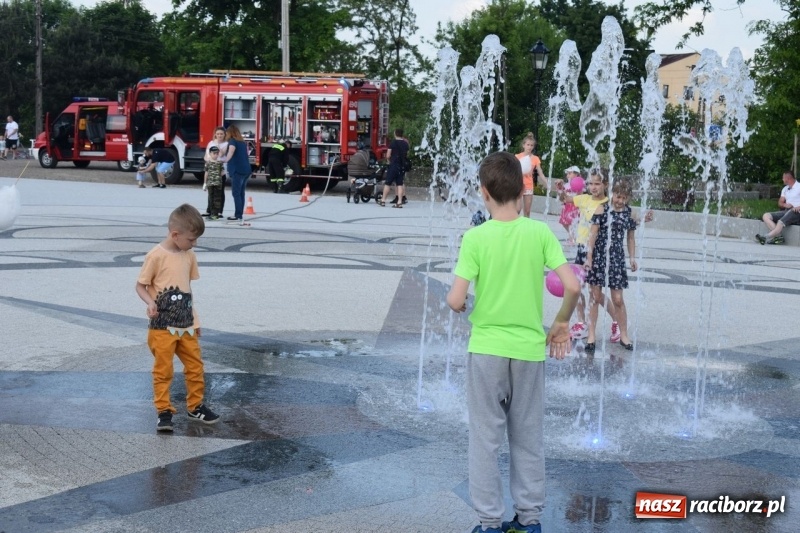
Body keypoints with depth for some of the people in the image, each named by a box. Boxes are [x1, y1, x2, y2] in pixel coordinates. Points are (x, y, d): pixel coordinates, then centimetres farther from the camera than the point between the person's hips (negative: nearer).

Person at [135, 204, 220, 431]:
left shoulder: (189, 256, 5)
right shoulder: (156, 256, -14)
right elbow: (140, 285, -8)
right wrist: (150, 302, -28)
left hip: (186, 325, 6)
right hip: (162, 326, -6)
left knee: (195, 365, 12)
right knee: (163, 370, 1)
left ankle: (195, 406, 27)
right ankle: (164, 411, 11)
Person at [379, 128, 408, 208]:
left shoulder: (393, 143, -8)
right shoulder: (405, 144, 6)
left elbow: (388, 156, -8)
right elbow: (407, 155, 13)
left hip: (393, 165, -4)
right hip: (402, 166, 4)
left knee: (387, 183, 4)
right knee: (399, 184, 6)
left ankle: (383, 201, 7)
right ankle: (399, 202, -2)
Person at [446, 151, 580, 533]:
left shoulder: (476, 237, -11)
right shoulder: (540, 233, -6)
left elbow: (456, 301, -15)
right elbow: (572, 286, -11)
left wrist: (458, 304, 8)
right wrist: (561, 323, 5)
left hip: (487, 348, -2)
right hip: (530, 349, 2)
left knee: (485, 438, 9)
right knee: (528, 438, 15)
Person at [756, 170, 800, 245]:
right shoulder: (785, 189, 24)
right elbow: (780, 203, 18)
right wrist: (785, 205, -5)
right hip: (786, 211, 8)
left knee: (781, 222, -35)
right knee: (766, 216, -12)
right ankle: (779, 236, -29)